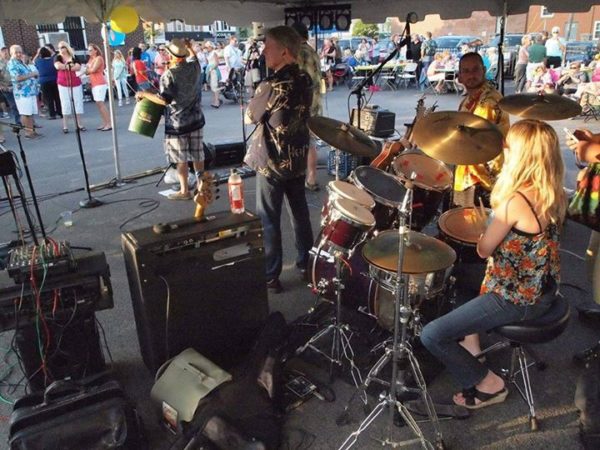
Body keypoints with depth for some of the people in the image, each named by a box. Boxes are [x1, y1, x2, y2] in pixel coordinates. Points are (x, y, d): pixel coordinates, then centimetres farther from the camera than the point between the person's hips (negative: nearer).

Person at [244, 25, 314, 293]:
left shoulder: (271, 86, -21)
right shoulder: (305, 80, 2)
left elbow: (249, 118, -8)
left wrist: (257, 93, 8)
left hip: (272, 162, -7)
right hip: (298, 159, 7)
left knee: (268, 220, 4)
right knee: (300, 213, 17)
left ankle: (271, 276, 14)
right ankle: (306, 263, 30)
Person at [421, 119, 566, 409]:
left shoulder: (514, 202, -28)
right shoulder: (555, 194, -3)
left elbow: (484, 250, -13)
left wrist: (483, 226, 5)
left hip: (516, 299, -9)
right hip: (543, 290, 10)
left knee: (432, 335, -7)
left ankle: (488, 385, 9)